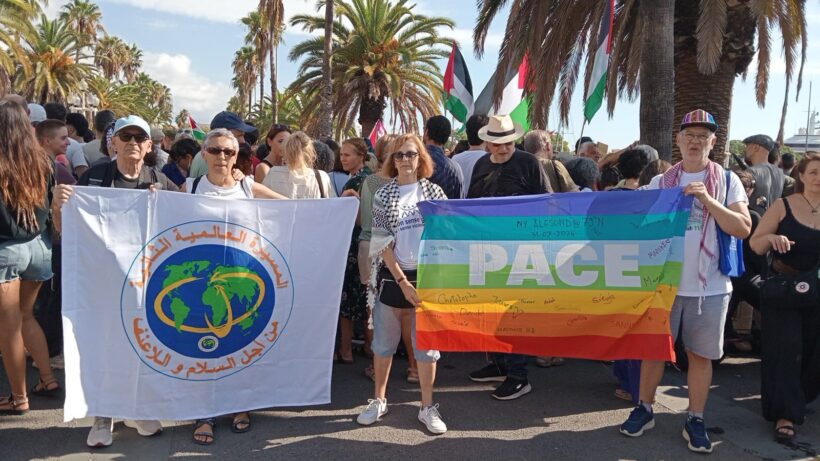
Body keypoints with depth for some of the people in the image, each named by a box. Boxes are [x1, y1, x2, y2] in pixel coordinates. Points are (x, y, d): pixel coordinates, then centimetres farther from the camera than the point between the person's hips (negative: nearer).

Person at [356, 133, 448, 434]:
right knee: (384, 342, 10)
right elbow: (382, 243, -4)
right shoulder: (383, 195, 1)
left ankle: (427, 407, 19)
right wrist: (403, 282, -10)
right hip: (392, 277, 0)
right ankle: (379, 400, 28)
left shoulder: (434, 192, 2)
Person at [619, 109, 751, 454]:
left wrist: (707, 200, -20)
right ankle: (644, 409, 24)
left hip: (709, 286, -1)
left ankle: (695, 421, 20)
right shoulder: (660, 183, 4)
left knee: (700, 355, 8)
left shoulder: (727, 181, 1)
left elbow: (743, 229, -9)